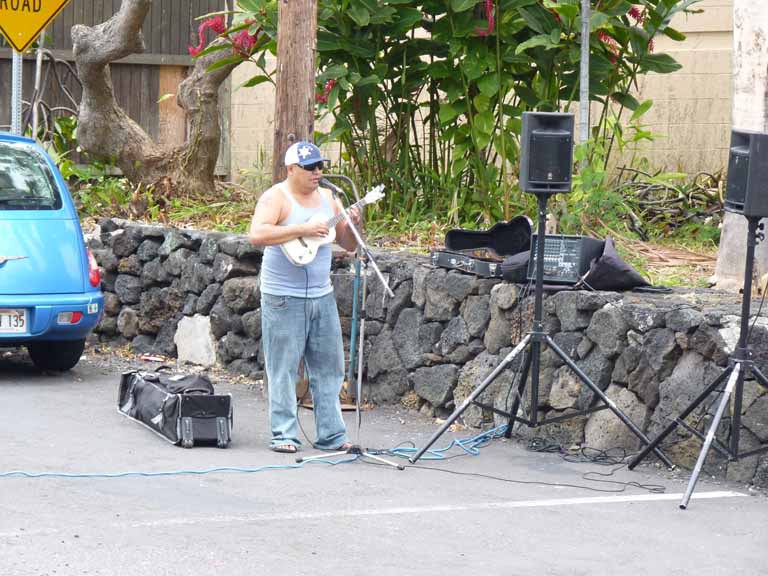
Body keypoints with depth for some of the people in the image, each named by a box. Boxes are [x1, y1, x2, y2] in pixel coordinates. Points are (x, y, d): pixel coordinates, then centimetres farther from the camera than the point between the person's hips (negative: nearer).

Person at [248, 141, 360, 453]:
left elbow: (349, 245, 16)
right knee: (283, 369, -3)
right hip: (284, 298, -6)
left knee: (329, 367, 6)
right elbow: (257, 234, -24)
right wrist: (302, 230, -25)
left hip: (322, 296, 6)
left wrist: (352, 225, -6)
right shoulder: (277, 197, -7)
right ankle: (284, 435, 2)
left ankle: (331, 435, 11)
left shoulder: (328, 198, 12)